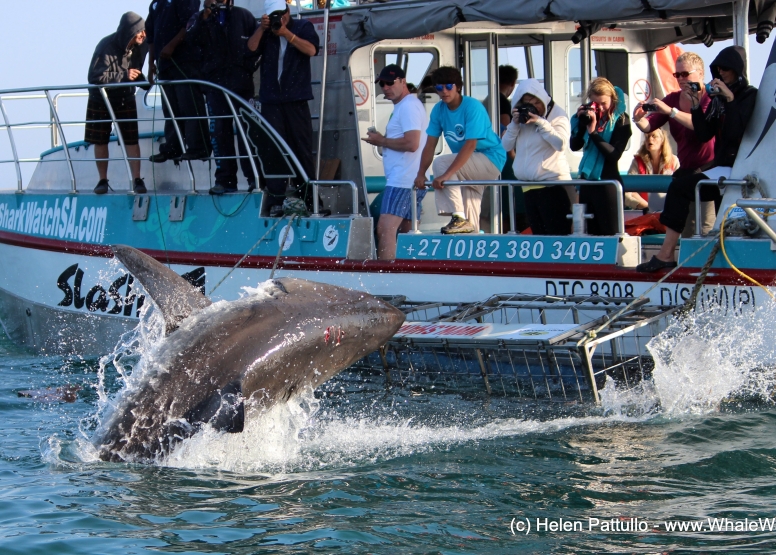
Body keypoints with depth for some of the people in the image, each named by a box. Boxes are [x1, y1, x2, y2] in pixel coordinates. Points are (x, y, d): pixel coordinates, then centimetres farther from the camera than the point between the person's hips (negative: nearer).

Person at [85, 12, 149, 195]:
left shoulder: (140, 47, -11)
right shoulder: (106, 47, -25)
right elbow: (95, 77, -28)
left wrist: (143, 80, -13)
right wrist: (124, 75, -31)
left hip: (126, 100, 3)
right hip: (100, 101, -3)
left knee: (132, 140, -7)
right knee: (100, 141, 3)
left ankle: (137, 180, -6)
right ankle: (103, 180, 13)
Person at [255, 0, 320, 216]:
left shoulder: (303, 27, 7)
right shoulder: (266, 33, 12)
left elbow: (311, 50, -9)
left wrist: (285, 33, -15)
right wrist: (262, 29, -13)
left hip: (296, 100, -1)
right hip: (271, 99, 1)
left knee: (302, 148, 0)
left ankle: (308, 197, 6)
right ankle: (276, 201, -8)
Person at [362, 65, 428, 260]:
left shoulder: (408, 106, -10)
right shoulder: (402, 106, 22)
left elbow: (411, 143, -21)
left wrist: (381, 141, -10)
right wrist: (382, 140, 12)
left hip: (402, 180, -11)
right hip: (410, 180, 11)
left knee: (386, 228, -18)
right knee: (408, 232, 11)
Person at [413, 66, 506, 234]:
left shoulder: (473, 107, -21)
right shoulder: (438, 110, -1)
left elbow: (470, 145, -29)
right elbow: (430, 145, -1)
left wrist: (446, 175, -35)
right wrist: (421, 174, -16)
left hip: (491, 159, -7)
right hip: (471, 167, 7)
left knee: (440, 162, -25)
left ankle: (459, 218, -24)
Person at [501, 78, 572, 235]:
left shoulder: (557, 115, -2)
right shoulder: (522, 118, 15)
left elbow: (561, 143, -17)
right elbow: (506, 145, 12)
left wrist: (541, 122, -18)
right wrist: (514, 124, -2)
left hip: (552, 183, -7)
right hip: (528, 186, 7)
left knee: (558, 233, -11)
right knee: (538, 233, 9)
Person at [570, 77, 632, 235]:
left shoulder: (621, 120, -7)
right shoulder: (588, 115, 6)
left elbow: (614, 154, -17)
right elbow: (575, 146, 2)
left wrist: (593, 132, -25)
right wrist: (581, 122, -13)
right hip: (587, 181, 5)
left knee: (610, 234, -6)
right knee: (591, 233, 7)